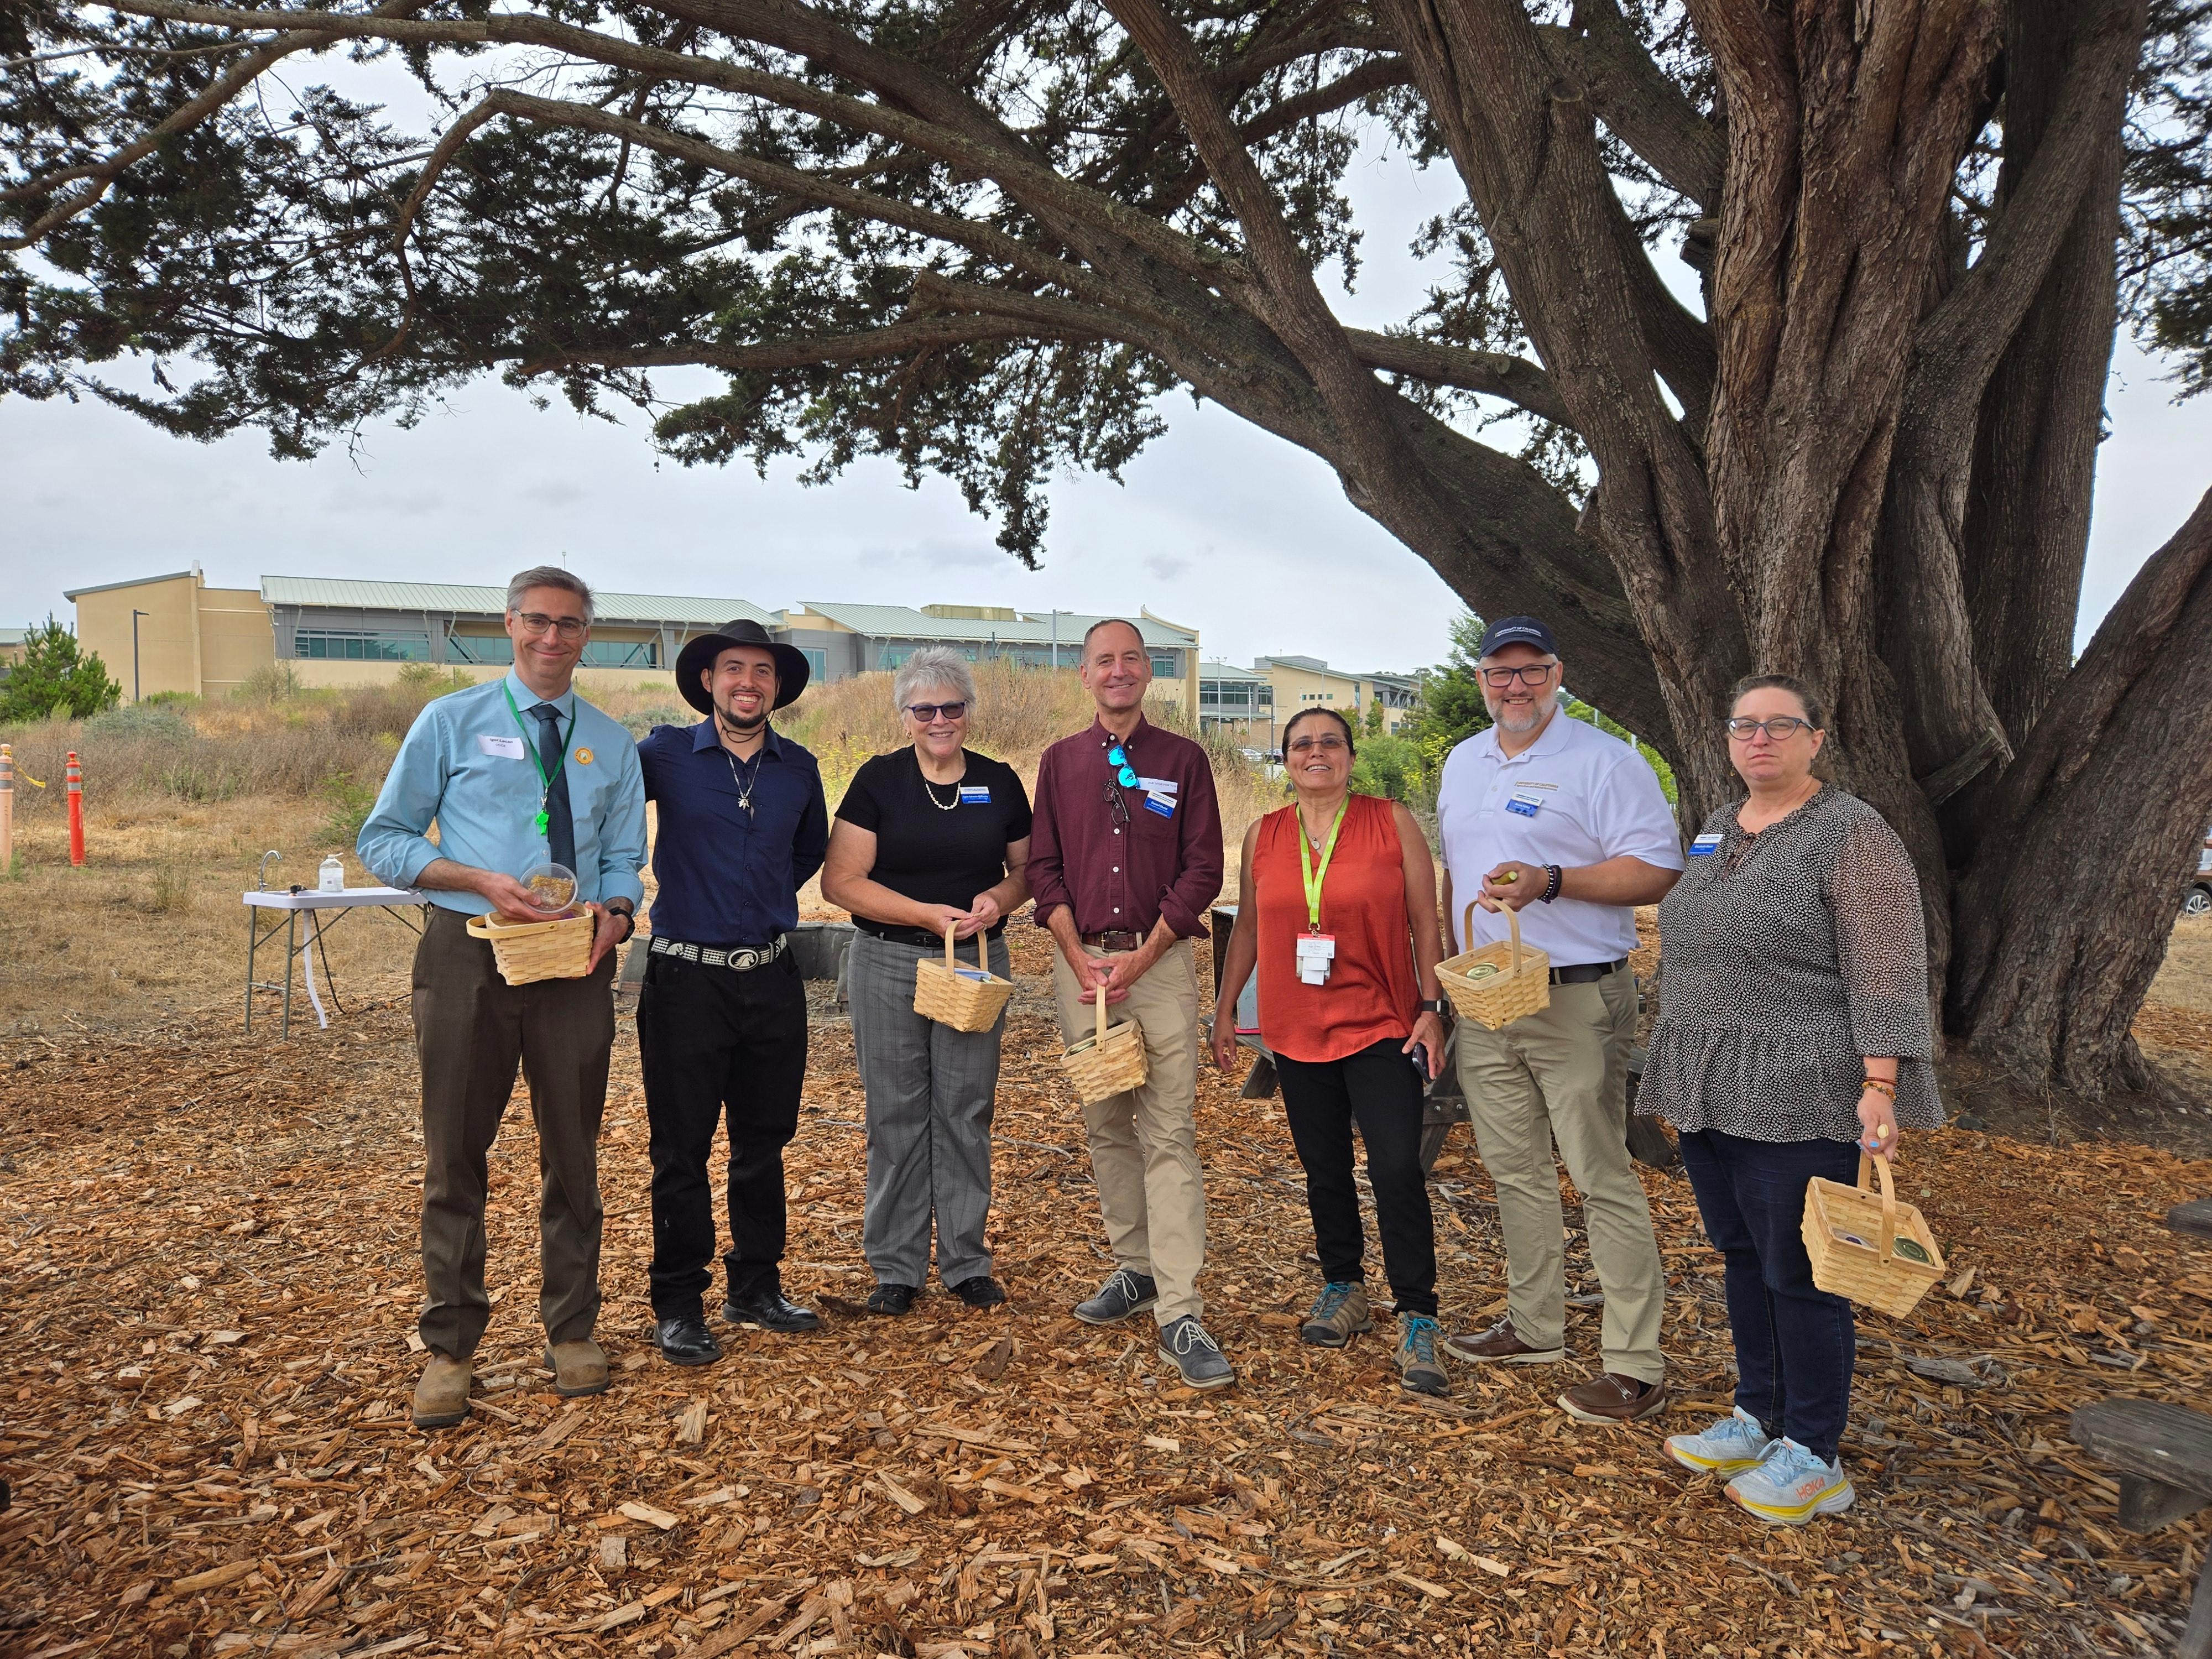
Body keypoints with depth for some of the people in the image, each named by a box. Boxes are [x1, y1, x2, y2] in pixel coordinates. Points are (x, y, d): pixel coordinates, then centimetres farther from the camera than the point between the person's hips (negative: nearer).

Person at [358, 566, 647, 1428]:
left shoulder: (613, 744, 12)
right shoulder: (450, 722, 4)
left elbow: (624, 858, 12)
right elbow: (382, 839, 0)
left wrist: (615, 912, -12)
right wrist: (482, 882, -15)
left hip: (576, 963, 2)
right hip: (467, 955, -2)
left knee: (573, 1152, 11)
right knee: (455, 1153, 4)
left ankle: (571, 1331, 26)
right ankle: (448, 1346, 19)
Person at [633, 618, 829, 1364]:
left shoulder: (799, 768, 7)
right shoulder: (666, 754, -4)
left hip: (772, 977, 4)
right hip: (687, 977, -4)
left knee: (764, 1141, 13)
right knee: (681, 1148, 3)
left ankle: (756, 1288, 27)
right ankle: (678, 1306, 16)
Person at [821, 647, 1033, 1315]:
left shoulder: (1000, 782, 5)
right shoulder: (878, 780, -3)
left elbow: (1026, 869, 14)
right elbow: (841, 880, -8)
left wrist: (1000, 900, -9)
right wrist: (928, 914, -17)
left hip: (978, 961, 2)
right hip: (889, 964, -2)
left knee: (967, 1111, 8)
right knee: (896, 1114, 4)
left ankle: (965, 1261, 21)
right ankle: (896, 1267, 16)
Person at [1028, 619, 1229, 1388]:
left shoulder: (1184, 760, 4)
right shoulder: (1060, 762, 10)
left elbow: (1202, 870, -1)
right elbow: (1044, 868, 7)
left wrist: (1138, 960, -8)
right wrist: (1080, 959, -5)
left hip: (1160, 961, -3)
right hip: (1081, 962, 3)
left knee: (1169, 1134, -7)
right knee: (1105, 1125, 10)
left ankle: (1179, 1314, -7)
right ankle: (1135, 1267, 25)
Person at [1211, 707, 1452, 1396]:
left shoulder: (1392, 822, -2)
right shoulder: (1263, 835, 7)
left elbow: (1425, 923, -1)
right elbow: (1247, 929, 14)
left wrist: (1431, 1010, -6)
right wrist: (1225, 1009, 13)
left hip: (1381, 1027, -3)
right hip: (1297, 1031, 4)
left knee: (1397, 1169, -11)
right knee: (1325, 1171, 13)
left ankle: (1417, 1321, 0)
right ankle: (1343, 1289, 31)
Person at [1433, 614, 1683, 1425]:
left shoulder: (1605, 760, -8)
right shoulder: (1463, 763, 14)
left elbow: (1657, 869, -13)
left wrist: (1550, 882, -23)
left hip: (1575, 1000, -7)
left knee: (1603, 1178, -4)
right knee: (1515, 1172, 15)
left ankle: (1636, 1366, 4)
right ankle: (1534, 1326, 30)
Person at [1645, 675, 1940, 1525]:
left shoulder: (1852, 834, -11)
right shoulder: (1717, 829, 13)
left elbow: (1887, 970, -15)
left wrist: (1879, 1084, -22)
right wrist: (1682, 1078, 18)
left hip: (1798, 1100, -7)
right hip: (1714, 1094, 7)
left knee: (1797, 1274, 1)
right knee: (1741, 1257, 15)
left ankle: (1812, 1459, 15)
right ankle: (1757, 1421, 30)